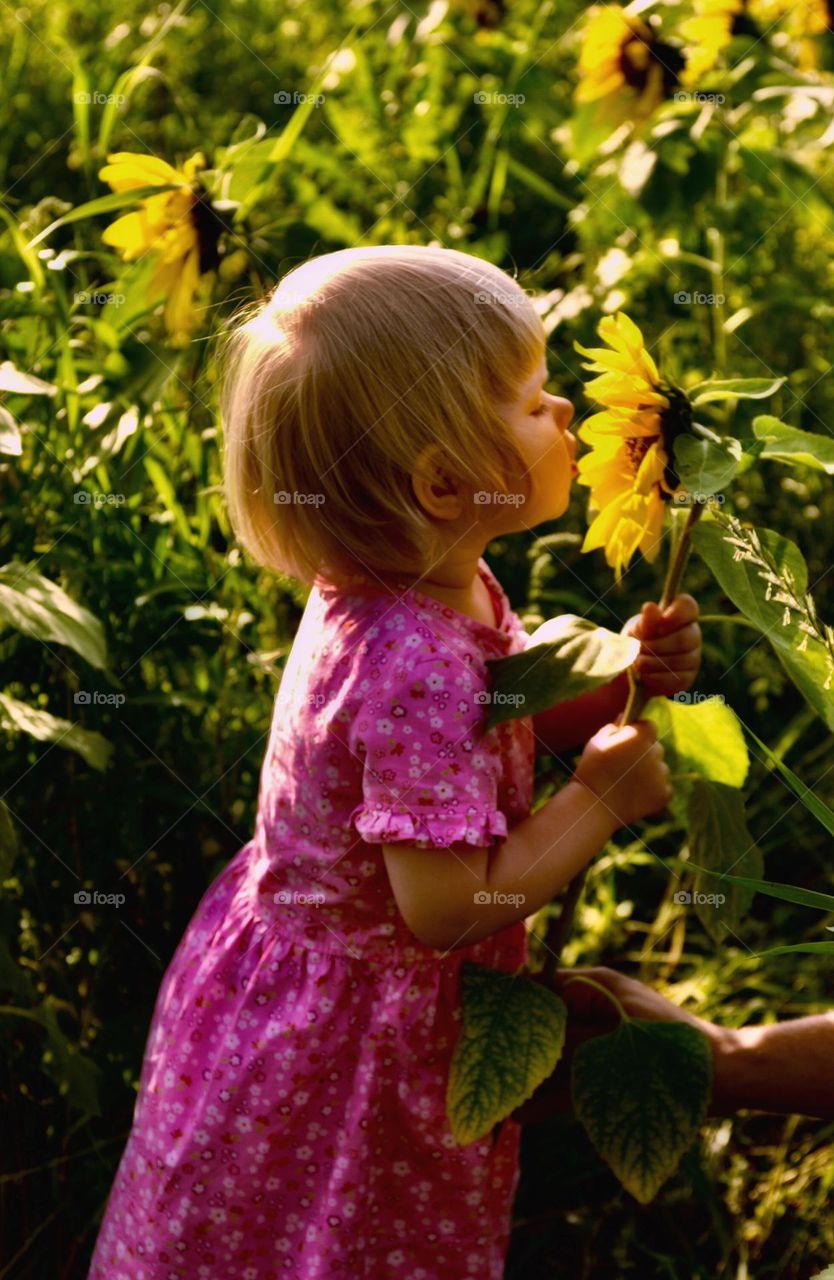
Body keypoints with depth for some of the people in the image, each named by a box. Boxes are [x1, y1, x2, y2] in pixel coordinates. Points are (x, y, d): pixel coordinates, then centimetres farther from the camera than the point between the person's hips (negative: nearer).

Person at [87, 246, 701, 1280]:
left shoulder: (452, 589, -7)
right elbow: (445, 909, -33)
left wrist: (623, 678, -8)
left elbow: (513, 715, 11)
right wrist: (600, 800, -23)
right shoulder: (416, 669, -36)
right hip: (352, 1030, -9)